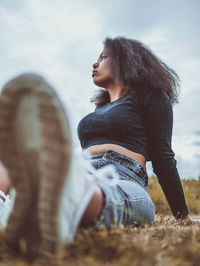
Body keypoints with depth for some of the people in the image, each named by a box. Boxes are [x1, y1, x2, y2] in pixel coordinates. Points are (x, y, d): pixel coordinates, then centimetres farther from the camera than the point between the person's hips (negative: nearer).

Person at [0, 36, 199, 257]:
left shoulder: (149, 94, 15)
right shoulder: (100, 106, 35)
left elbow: (163, 158, 7)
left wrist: (182, 215, 7)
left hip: (123, 180, -4)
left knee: (106, 195, -40)